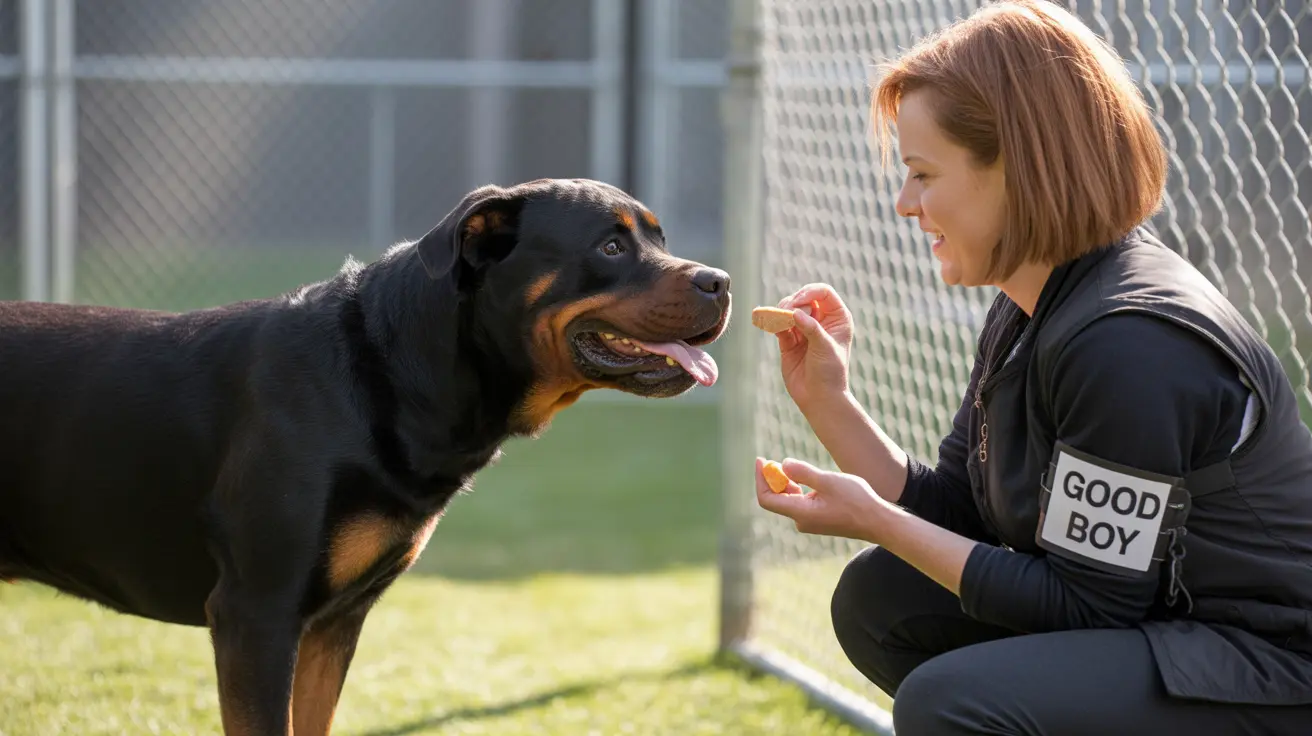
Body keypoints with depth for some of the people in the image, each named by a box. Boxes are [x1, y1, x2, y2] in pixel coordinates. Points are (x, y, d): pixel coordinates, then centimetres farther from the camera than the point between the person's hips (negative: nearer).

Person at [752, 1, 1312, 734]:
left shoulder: (1130, 343, -24)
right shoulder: (1029, 313, 7)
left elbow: (1085, 605, -20)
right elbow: (956, 515, 10)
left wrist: (875, 521, -15)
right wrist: (825, 398, 0)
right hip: (1152, 628, 10)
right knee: (879, 598, 12)